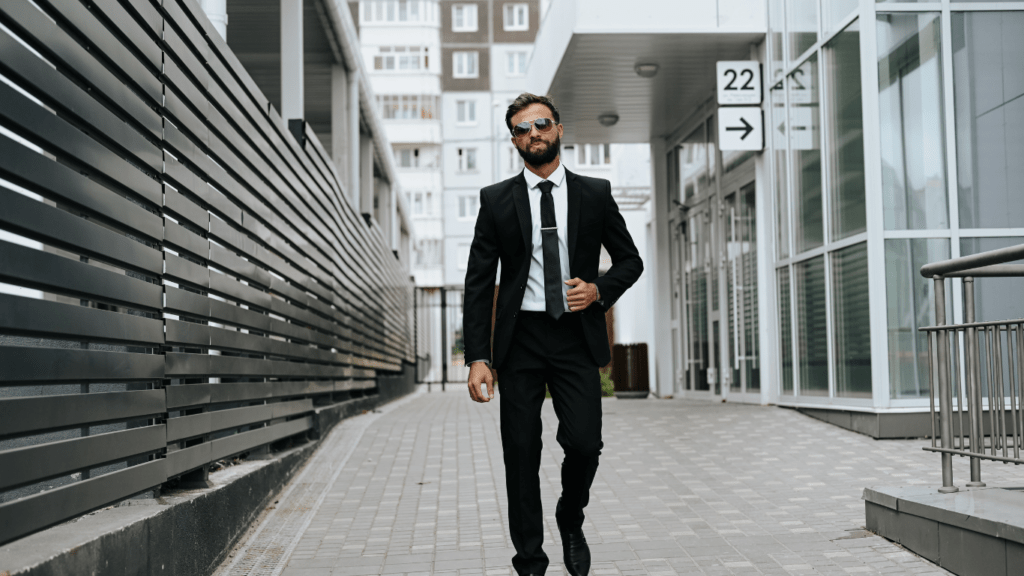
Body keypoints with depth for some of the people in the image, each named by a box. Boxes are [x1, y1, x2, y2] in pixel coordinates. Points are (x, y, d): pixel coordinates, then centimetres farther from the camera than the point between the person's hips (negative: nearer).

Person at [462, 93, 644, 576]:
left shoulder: (595, 193, 8)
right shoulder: (496, 200, 5)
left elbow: (630, 260, 16)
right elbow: (478, 283, 3)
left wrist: (600, 290, -6)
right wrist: (478, 358, -6)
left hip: (577, 338, 0)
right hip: (520, 340, 0)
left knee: (584, 442, -11)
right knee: (521, 454, 2)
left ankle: (571, 520, 21)